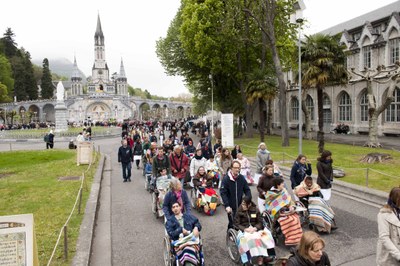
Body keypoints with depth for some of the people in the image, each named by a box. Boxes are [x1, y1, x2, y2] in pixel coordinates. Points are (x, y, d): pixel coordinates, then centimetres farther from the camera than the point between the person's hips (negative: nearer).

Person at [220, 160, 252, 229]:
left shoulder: (242, 178, -1)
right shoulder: (226, 179, -12)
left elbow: (247, 190, 5)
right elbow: (223, 193, -16)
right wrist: (227, 205, -24)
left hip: (240, 205, 4)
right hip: (231, 206, -3)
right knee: (232, 223, 2)